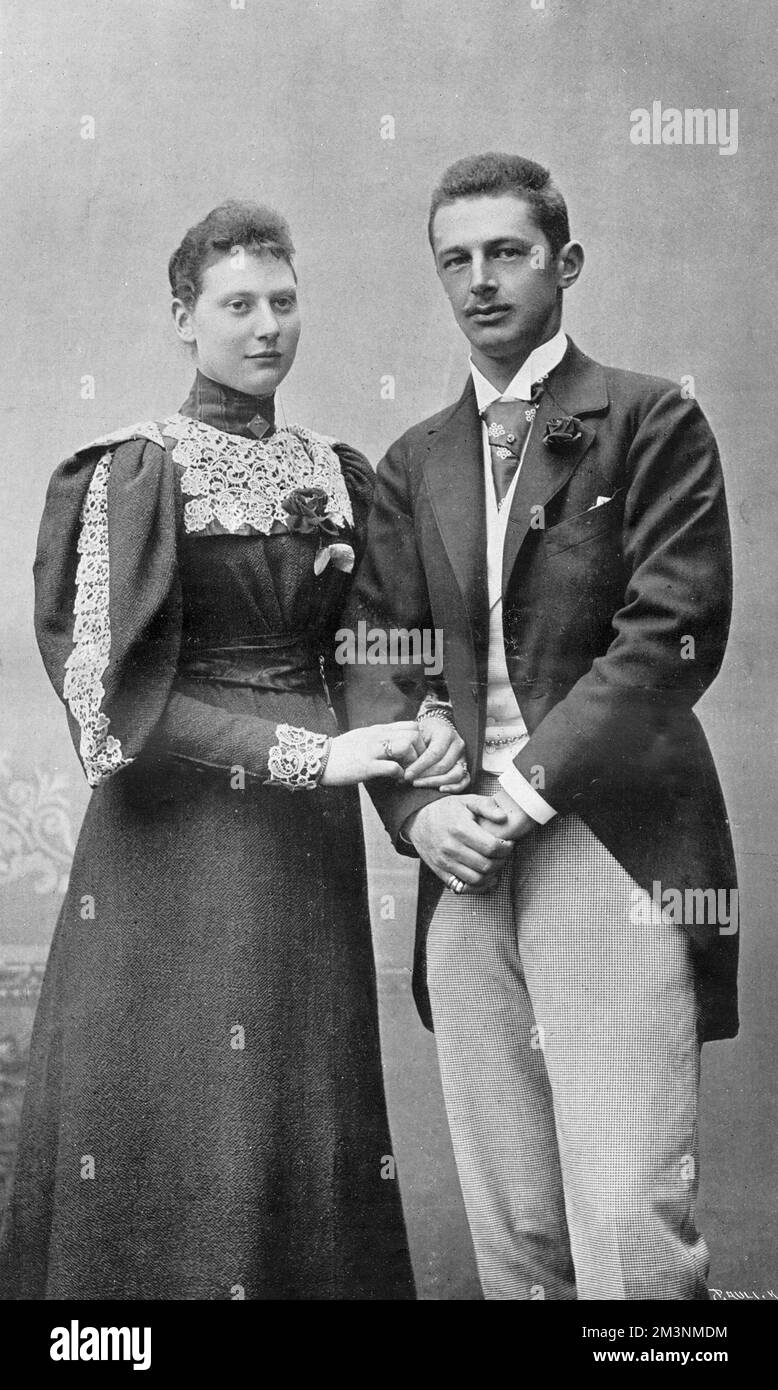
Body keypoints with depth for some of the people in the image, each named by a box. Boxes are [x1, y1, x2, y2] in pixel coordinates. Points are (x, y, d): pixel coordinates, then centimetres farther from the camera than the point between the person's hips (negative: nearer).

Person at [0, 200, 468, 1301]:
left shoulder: (338, 470, 10)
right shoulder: (139, 472, -6)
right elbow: (117, 687, -13)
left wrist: (422, 727, -8)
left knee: (307, 1116, 9)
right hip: (181, 826, -5)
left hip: (311, 839, 5)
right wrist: (309, 754, -20)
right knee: (170, 1125, 1)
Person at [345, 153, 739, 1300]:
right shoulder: (414, 463, 18)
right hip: (467, 862, 5)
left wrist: (526, 790, -11)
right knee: (512, 1233, 8)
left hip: (613, 850, -4)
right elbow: (374, 654, 11)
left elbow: (673, 636, -7)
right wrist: (417, 806, -6)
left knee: (631, 1231, -7)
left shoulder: (653, 423, 3)